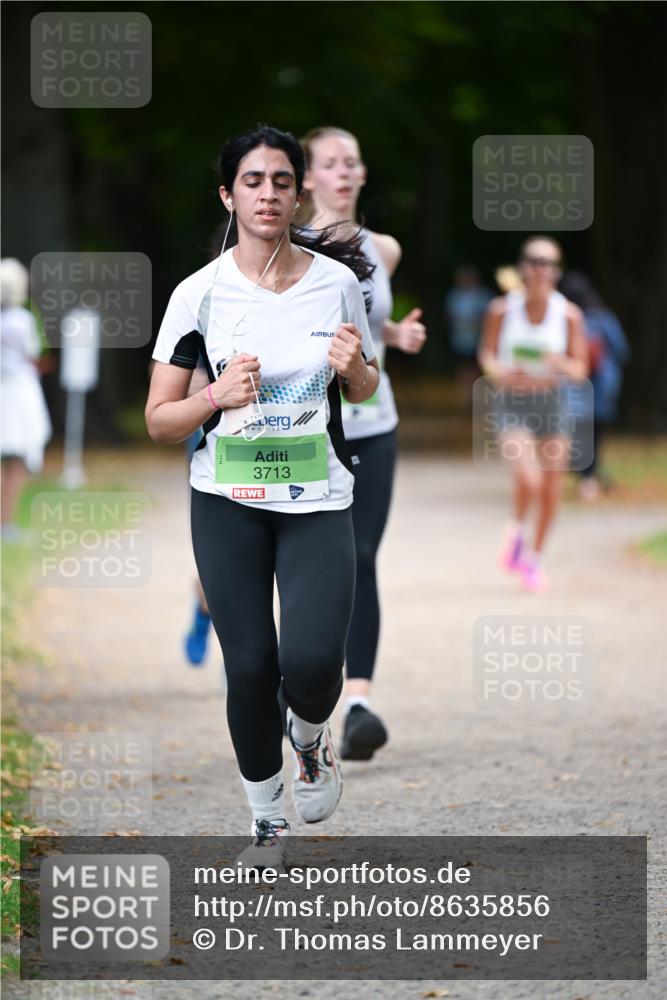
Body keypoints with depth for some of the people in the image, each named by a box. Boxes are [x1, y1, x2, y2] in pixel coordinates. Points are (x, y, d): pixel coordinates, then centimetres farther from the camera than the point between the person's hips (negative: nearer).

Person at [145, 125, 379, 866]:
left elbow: (365, 390, 14)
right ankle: (267, 824, 19)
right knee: (250, 667, -1)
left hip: (318, 500, 0)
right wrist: (217, 396, -23)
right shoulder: (200, 293, -6)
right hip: (228, 503, 0)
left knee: (313, 661, -17)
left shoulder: (337, 281, -2)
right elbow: (159, 419, -4)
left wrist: (354, 368, -9)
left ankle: (308, 735, 19)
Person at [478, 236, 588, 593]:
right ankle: (517, 531, 10)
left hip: (551, 400, 3)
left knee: (551, 492, 8)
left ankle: (535, 558, 32)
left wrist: (560, 365, -25)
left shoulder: (569, 315, -7)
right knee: (529, 479, -23)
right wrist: (499, 371, -18)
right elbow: (487, 353, 4)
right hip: (511, 403, -2)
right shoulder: (502, 309, -10)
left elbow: (580, 369, -3)